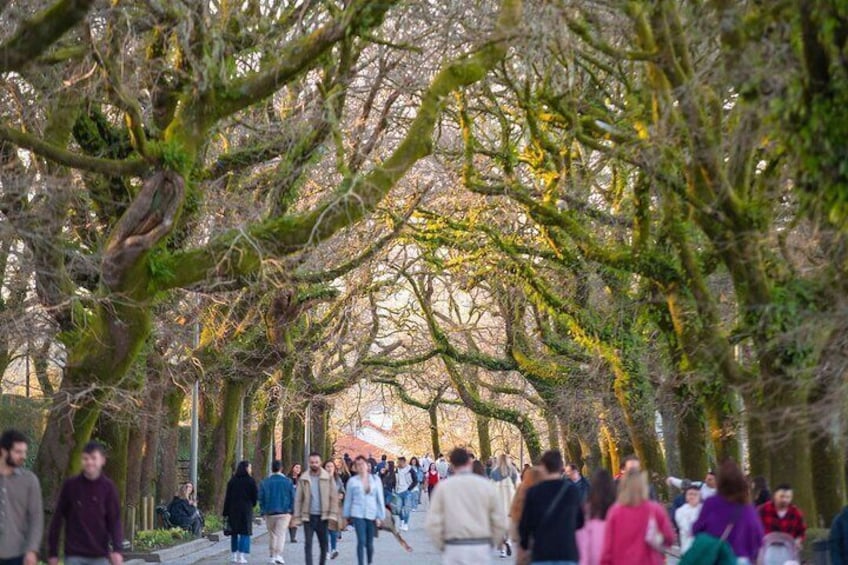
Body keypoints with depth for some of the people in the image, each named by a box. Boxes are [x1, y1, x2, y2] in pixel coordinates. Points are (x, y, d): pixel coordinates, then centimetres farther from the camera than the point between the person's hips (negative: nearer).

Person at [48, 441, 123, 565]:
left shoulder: (108, 487, -1)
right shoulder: (70, 485, -1)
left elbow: (115, 520, -4)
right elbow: (57, 519, 3)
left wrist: (117, 549, -18)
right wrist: (52, 552, 2)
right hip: (74, 555, 0)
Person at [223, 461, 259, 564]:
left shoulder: (232, 481, 4)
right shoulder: (250, 481, -5)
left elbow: (227, 497, 3)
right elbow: (255, 496, -3)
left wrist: (226, 512, 6)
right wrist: (252, 504, 18)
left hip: (233, 510, 4)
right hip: (246, 509, -3)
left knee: (234, 533, 11)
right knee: (245, 533, 1)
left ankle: (235, 555, 13)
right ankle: (241, 556, -5)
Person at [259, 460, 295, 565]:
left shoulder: (264, 482, 0)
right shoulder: (288, 481, -1)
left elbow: (261, 498, 2)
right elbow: (292, 497, 1)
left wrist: (263, 511, 10)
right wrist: (291, 511, 8)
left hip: (269, 513, 1)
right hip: (284, 512, -1)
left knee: (272, 535, 14)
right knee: (281, 534, -5)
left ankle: (272, 556, 17)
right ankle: (278, 555, -21)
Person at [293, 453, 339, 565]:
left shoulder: (328, 478, 0)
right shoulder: (303, 478, 2)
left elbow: (334, 497, -1)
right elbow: (298, 499, 4)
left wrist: (333, 514, -10)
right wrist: (297, 517, 0)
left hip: (322, 516, 0)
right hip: (308, 516, 0)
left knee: (323, 543, 8)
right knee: (308, 544, -3)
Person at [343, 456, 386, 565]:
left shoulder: (375, 480, 2)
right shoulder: (352, 481, 0)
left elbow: (380, 499, 4)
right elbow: (348, 499, 7)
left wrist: (380, 516, 1)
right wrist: (346, 515, 9)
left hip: (372, 515, 2)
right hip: (358, 515, -1)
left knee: (369, 543, 9)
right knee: (361, 541, -12)